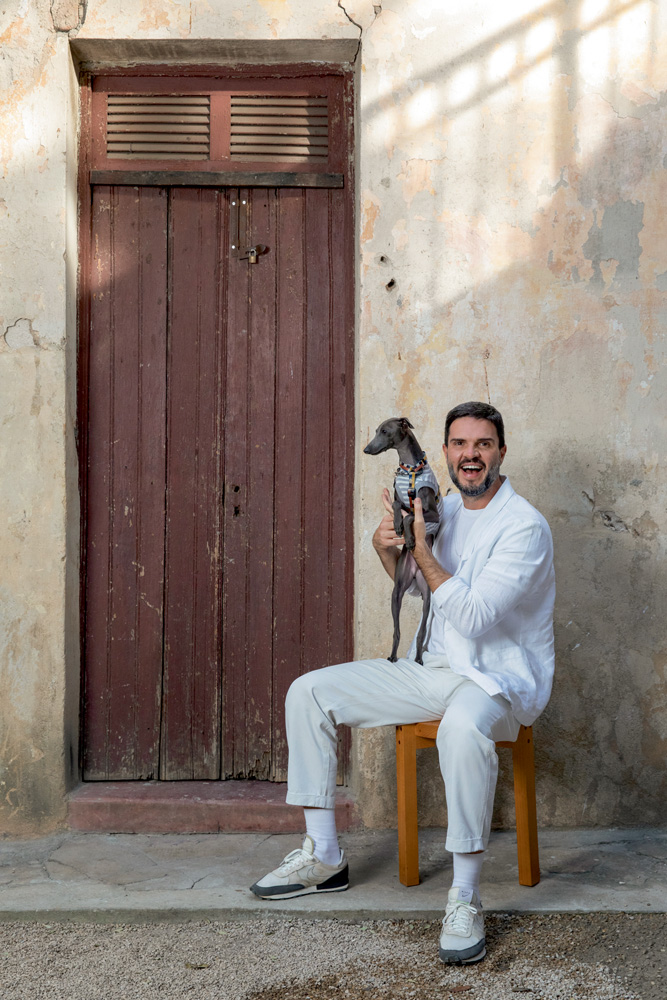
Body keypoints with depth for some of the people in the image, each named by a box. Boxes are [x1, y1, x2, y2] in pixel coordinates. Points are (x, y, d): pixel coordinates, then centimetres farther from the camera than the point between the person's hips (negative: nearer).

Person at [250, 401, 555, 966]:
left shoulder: (523, 526, -15)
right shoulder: (446, 510, 8)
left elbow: (472, 617, -24)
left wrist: (420, 548, -21)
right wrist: (387, 551, 1)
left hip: (501, 677, -8)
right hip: (434, 668, 8)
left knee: (463, 724, -44)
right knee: (309, 692, -2)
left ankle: (465, 900, -30)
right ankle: (324, 857, 5)